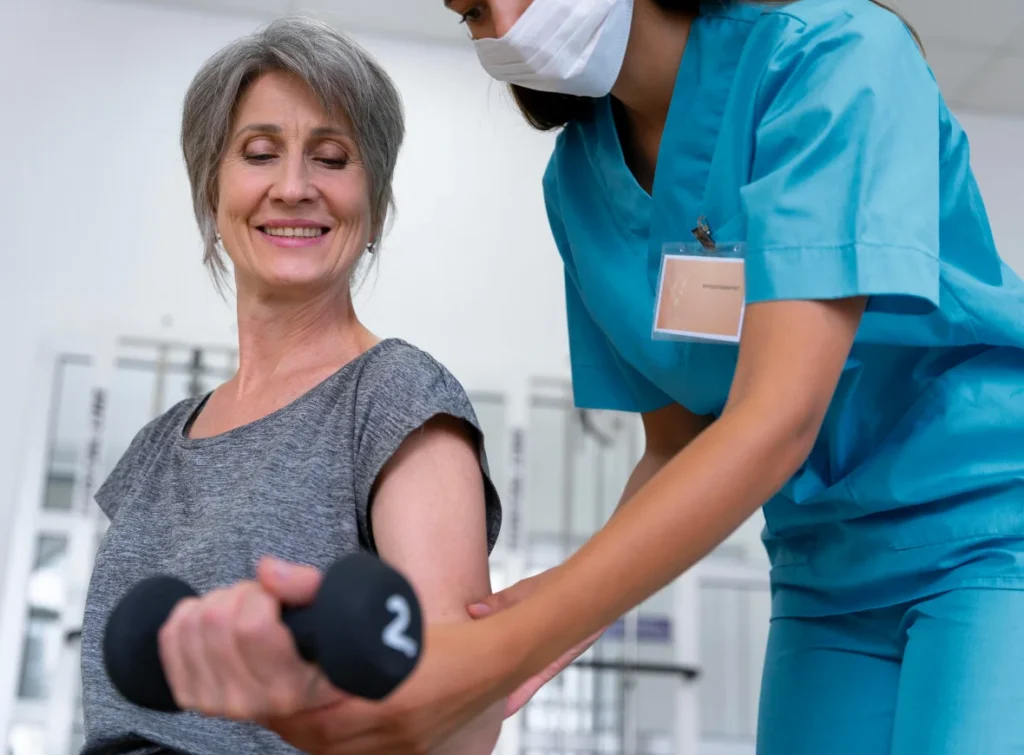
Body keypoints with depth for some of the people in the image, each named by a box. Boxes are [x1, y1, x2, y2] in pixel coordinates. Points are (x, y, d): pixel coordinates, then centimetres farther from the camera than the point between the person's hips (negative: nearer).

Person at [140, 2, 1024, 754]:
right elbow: (678, 444, 4)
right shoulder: (577, 179, 0)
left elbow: (776, 421, -28)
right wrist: (563, 600, -16)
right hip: (830, 576, 5)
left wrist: (495, 656, -35)